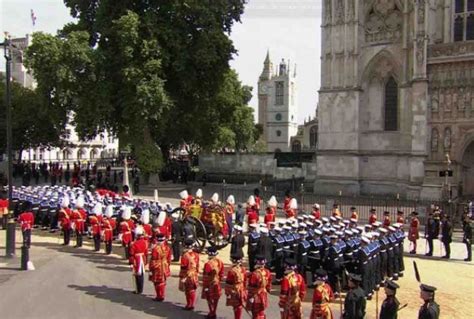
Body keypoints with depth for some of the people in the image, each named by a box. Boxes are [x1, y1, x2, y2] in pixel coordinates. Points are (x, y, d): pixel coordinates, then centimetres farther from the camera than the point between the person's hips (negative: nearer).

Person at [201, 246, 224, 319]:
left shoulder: (208, 264, -26)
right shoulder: (220, 262, -5)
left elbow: (206, 277, -21)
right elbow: (221, 274, 6)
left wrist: (205, 286, -13)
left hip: (210, 284, -6)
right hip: (217, 283, 6)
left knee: (209, 299, 9)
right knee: (215, 298, 17)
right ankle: (214, 313, 28)